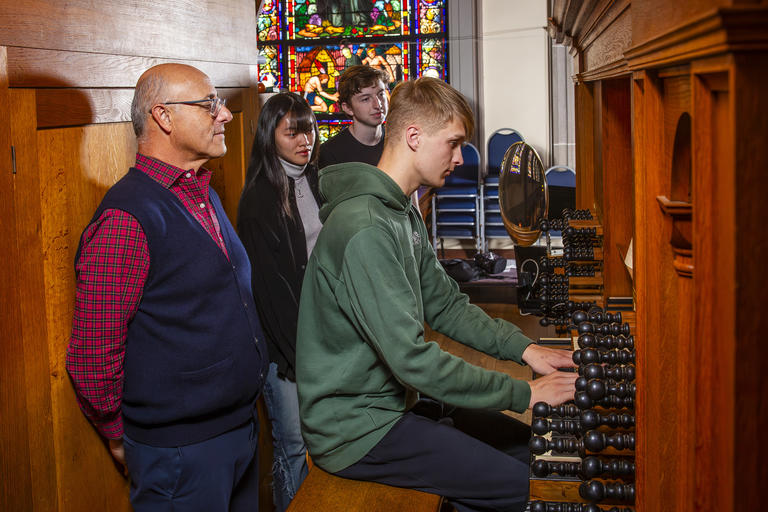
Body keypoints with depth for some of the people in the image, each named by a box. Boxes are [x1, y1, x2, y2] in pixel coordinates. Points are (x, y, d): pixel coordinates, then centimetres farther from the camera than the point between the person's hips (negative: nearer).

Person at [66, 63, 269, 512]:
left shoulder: (206, 197, 10)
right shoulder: (126, 218, -21)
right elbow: (93, 356, -19)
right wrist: (122, 438, -5)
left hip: (241, 424, 8)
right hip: (181, 452, -8)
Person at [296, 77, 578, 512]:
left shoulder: (405, 215, 11)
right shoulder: (365, 230, -25)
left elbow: (446, 307, 13)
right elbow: (411, 359, -28)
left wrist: (523, 348, 0)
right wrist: (523, 394, -22)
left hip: (391, 402, 10)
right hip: (355, 429, -10)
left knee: (529, 446, 10)